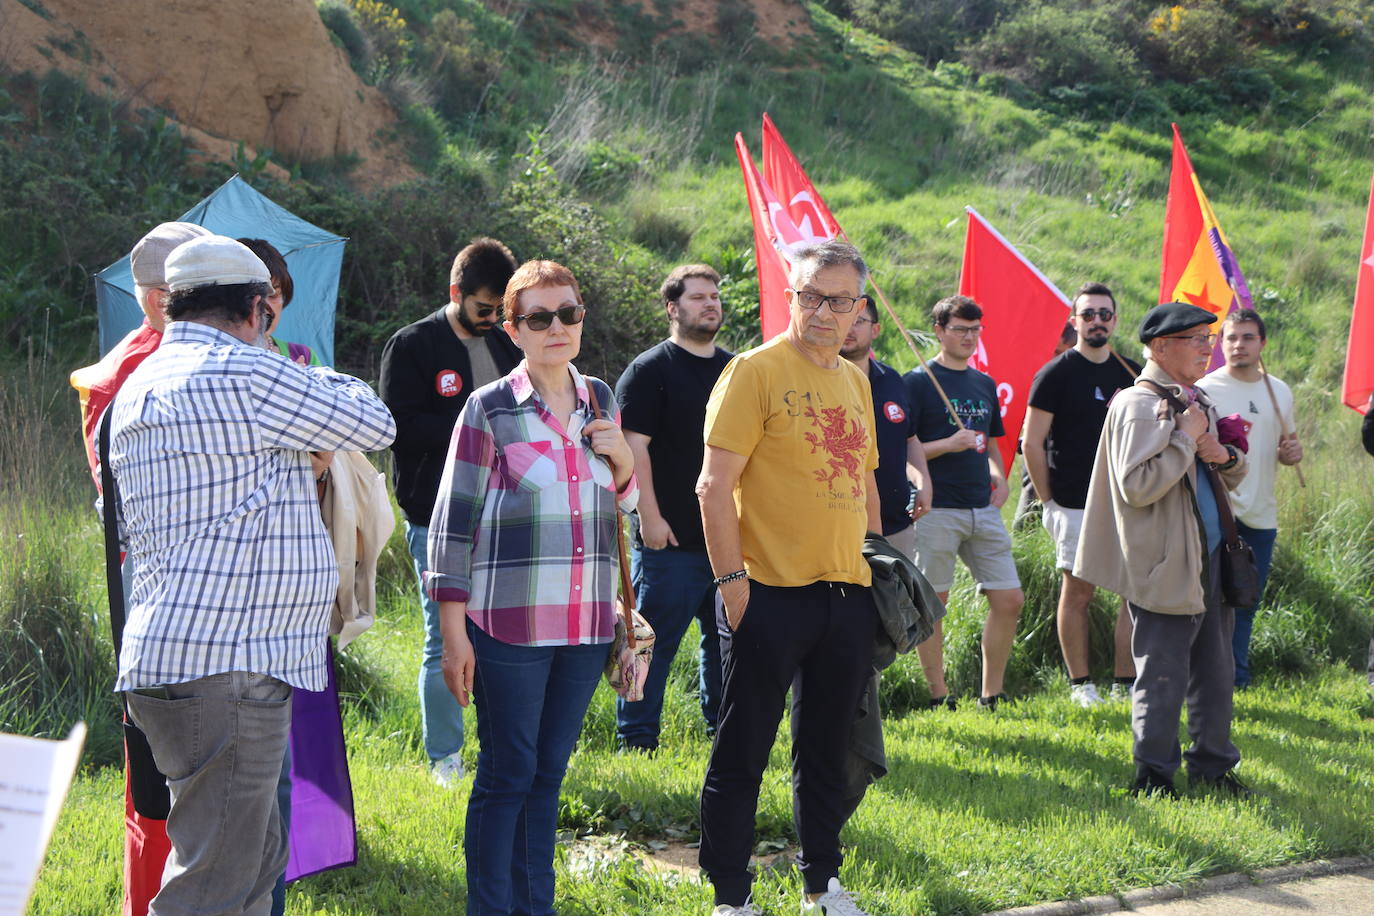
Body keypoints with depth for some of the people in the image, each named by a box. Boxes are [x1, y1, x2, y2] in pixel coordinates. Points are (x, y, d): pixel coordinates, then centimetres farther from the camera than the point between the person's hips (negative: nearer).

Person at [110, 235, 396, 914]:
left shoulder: (139, 385, 17)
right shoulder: (243, 374, -12)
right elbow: (375, 425, -1)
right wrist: (325, 381, 17)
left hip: (166, 656, 10)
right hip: (225, 668, -10)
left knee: (255, 860, 19)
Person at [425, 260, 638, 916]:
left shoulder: (600, 400, 10)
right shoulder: (489, 408, -5)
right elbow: (453, 522, -5)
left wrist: (622, 458, 0)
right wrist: (453, 631, -9)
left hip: (585, 621, 5)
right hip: (510, 622, -5)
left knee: (549, 771, 12)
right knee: (506, 775, -1)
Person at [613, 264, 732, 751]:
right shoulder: (650, 369, -4)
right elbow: (634, 446, -11)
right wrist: (649, 516, -17)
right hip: (672, 538, -6)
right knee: (655, 640, -3)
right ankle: (636, 738, 4)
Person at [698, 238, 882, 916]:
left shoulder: (855, 380, 15)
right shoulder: (756, 371, -7)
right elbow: (715, 485, -11)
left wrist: (876, 567, 18)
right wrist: (731, 579, -16)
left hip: (847, 594, 7)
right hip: (771, 593, -7)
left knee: (828, 747, 15)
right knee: (742, 752, 0)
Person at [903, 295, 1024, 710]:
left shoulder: (984, 384, 17)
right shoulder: (918, 382, -3)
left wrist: (998, 474, 7)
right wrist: (949, 445, -18)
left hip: (984, 509, 6)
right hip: (938, 509, -6)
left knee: (1009, 599, 3)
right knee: (932, 602, 0)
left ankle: (991, 695, 13)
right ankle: (939, 696, 11)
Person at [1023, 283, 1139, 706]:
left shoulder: (1131, 373, 12)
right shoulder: (1056, 374, -3)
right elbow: (1032, 443, -3)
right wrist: (1048, 500, -5)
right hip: (1076, 505, -5)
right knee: (1077, 592, 0)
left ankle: (1126, 683, 8)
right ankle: (1080, 684, 10)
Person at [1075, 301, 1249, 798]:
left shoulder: (1198, 401, 15)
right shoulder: (1138, 406, -14)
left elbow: (1235, 477, 23)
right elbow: (1137, 486, -25)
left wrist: (1225, 456, 0)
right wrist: (1186, 438, -19)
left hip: (1209, 557, 9)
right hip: (1166, 567, -9)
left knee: (1215, 669, 15)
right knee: (1163, 674, -1)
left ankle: (1213, 766, 27)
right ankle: (1153, 774, 11)